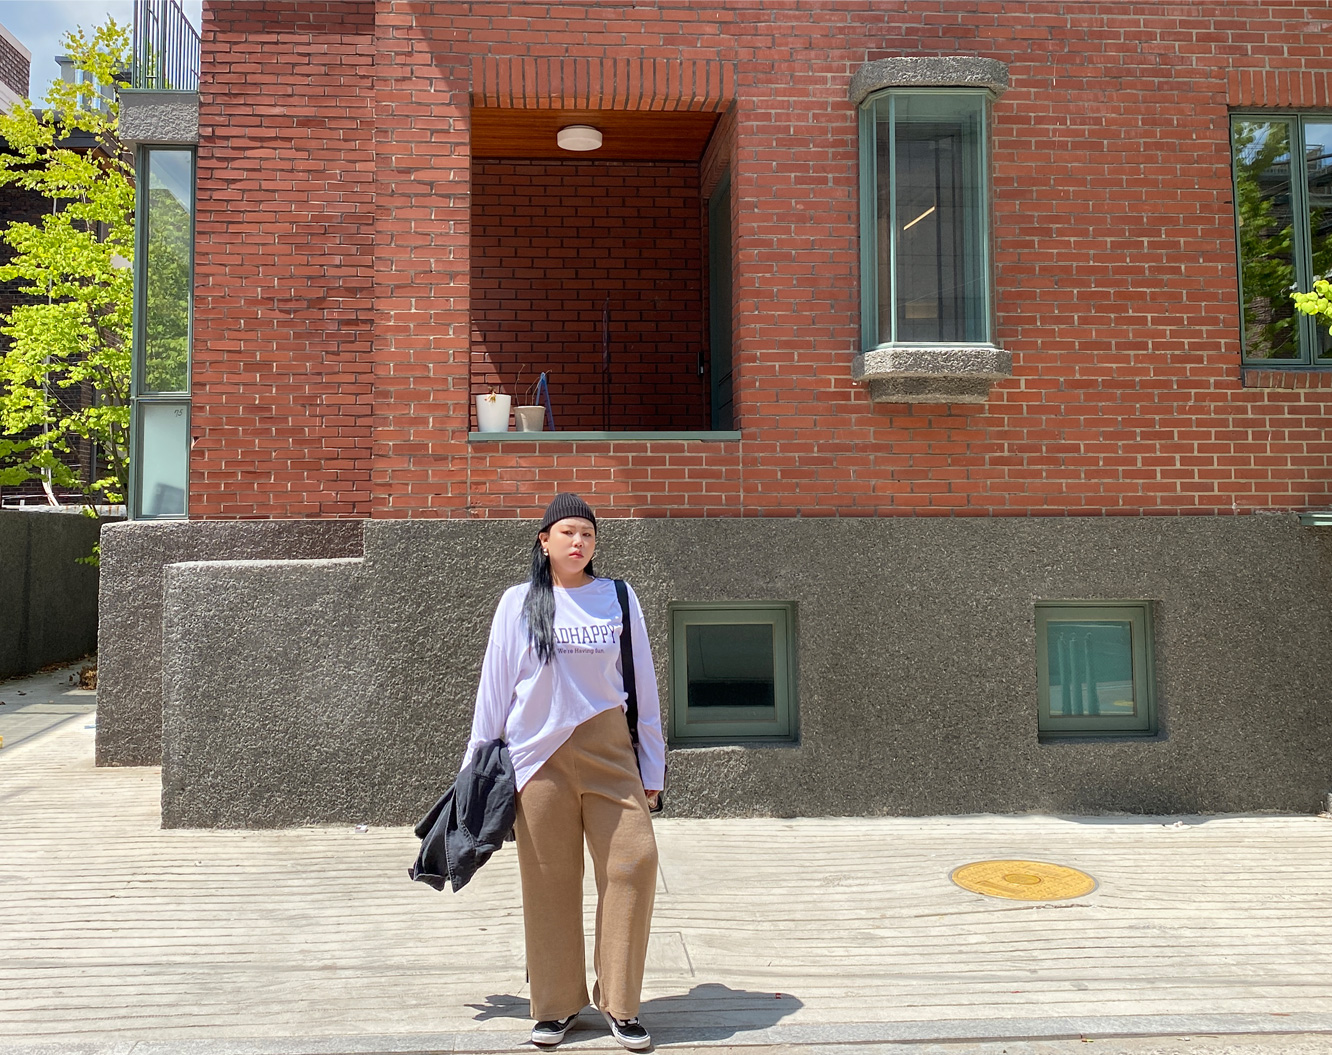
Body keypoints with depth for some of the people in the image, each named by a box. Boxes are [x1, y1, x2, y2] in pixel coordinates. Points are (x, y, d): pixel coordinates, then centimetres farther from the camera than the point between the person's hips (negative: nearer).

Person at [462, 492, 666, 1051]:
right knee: (549, 878, 3)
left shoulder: (618, 598, 5)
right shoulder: (518, 603, 3)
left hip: (608, 750, 1)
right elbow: (494, 687, 7)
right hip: (538, 753, -1)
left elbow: (643, 685, 7)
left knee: (635, 860, -9)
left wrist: (652, 766, 6)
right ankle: (557, 1005, 21)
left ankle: (619, 1003, 8)